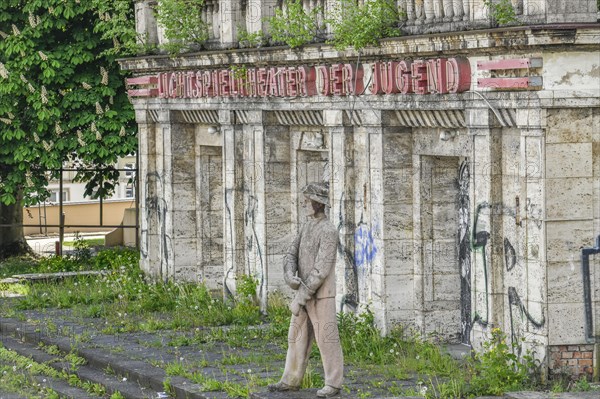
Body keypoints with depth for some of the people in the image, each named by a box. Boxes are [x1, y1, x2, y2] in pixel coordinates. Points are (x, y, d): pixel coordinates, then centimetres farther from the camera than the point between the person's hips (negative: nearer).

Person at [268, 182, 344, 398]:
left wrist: (301, 298, -21)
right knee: (297, 337, 12)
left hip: (321, 295, -9)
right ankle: (291, 380, 21)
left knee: (326, 339, -3)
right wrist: (290, 276, -16)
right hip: (304, 293, 9)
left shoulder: (328, 231, -19)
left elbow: (321, 270, -22)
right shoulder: (307, 226, 12)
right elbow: (292, 255, 8)